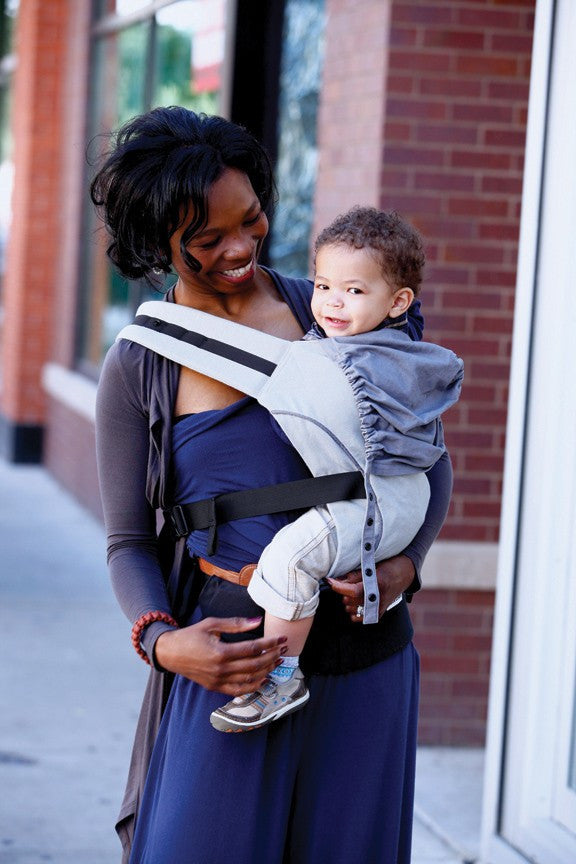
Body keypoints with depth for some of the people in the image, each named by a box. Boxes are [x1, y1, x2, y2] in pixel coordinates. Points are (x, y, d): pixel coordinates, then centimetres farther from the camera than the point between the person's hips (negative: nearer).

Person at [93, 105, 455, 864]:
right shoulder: (137, 368, 3)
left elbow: (431, 462, 10)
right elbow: (129, 542, 6)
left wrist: (406, 562, -9)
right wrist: (161, 640, -13)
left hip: (361, 661, 1)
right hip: (228, 663, -1)